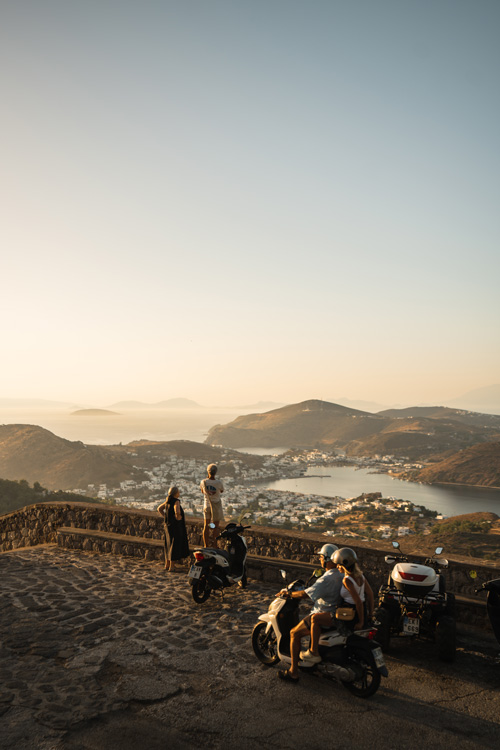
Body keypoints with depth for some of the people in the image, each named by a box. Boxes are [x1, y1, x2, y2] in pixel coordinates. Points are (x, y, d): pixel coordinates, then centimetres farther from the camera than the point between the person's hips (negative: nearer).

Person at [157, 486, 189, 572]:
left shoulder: (168, 500, 7)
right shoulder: (176, 501, -18)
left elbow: (159, 509, 18)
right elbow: (177, 511, -37)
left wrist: (165, 517, 12)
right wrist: (178, 517, -17)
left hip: (168, 525, 8)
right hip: (175, 526, -8)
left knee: (169, 545, 18)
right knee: (175, 545, 2)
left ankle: (167, 565, 26)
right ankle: (171, 567, 7)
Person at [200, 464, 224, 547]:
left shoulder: (203, 482, -13)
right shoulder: (219, 483, -20)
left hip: (207, 505, 3)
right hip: (216, 505, -2)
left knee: (206, 526, 12)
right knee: (216, 527, 9)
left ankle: (206, 546, 18)